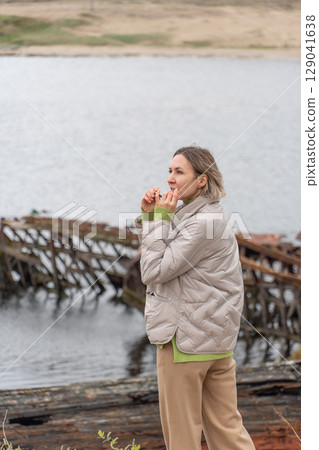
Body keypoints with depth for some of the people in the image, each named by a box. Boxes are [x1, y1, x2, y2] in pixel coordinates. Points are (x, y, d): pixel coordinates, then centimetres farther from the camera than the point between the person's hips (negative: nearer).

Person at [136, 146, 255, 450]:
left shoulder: (204, 222, -17)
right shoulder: (188, 216, 15)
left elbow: (154, 271, -18)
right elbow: (150, 262, 17)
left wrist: (160, 218, -13)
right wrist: (149, 215, 6)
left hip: (186, 336, -10)